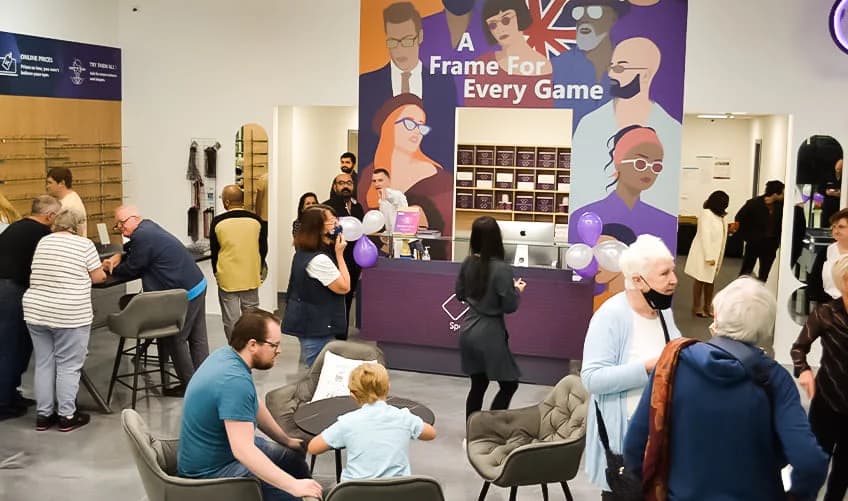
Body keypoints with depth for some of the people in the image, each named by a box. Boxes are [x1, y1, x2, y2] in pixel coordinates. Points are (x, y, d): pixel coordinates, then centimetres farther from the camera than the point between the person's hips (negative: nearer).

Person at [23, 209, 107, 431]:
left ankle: (43, 415, 19)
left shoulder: (43, 242, 11)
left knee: (44, 364, 12)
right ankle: (67, 416, 9)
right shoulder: (84, 244, -5)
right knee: (68, 366, 3)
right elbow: (98, 277, -2)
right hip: (70, 314, -5)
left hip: (36, 311, 5)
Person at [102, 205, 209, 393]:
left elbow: (131, 270, -8)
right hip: (197, 285, 10)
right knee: (198, 338, 14)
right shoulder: (148, 226, 13)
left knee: (175, 339, 5)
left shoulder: (142, 236, -17)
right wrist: (118, 258, 6)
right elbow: (135, 257, 23)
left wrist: (111, 269, 9)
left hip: (185, 293, -10)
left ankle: (188, 384, 12)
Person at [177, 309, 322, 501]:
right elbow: (243, 451, -37)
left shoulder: (226, 355, -2)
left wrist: (287, 440, 20)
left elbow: (254, 406, 14)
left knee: (293, 457, 17)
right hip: (209, 471, -10)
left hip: (217, 449, 10)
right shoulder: (235, 381, -31)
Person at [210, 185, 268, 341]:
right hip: (251, 278, 2)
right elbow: (263, 249, 6)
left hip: (227, 279, -2)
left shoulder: (218, 222, -7)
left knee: (231, 319, 5)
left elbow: (213, 251, 3)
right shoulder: (256, 220, -3)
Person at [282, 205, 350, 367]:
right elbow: (344, 287, -17)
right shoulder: (319, 260, -24)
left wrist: (335, 252, 4)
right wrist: (339, 254, -15)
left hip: (308, 322, 10)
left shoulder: (303, 252, 6)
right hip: (316, 326, -10)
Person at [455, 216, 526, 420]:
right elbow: (509, 306, -15)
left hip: (469, 330, 7)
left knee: (478, 384, 17)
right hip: (489, 333, -7)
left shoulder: (467, 264, 0)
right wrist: (517, 290, 2)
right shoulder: (501, 269, -20)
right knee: (509, 385, 8)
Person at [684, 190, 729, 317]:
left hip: (715, 254, 7)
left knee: (710, 281, 13)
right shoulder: (706, 214, -17)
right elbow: (705, 236, -21)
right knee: (700, 281, 3)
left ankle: (708, 306, 22)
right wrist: (709, 256, -24)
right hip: (704, 254, -7)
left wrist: (715, 256, 2)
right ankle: (697, 307, 12)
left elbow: (719, 235, 7)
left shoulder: (719, 215, 7)